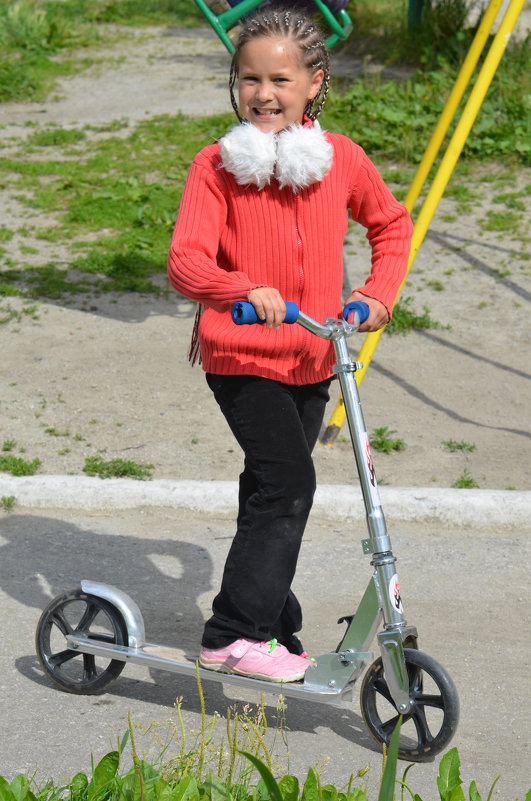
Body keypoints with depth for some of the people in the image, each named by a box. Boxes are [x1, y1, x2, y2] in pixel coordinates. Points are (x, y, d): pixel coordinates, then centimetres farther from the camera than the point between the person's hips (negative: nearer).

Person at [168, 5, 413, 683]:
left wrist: (379, 292, 6)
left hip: (314, 356, 5)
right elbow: (185, 260, -20)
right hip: (241, 354, -4)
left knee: (271, 492, 15)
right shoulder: (217, 165, -9)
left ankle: (267, 628, 30)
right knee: (288, 481, -17)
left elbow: (391, 223, 20)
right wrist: (245, 290, -38)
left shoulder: (341, 158, 2)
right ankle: (234, 634, -8)